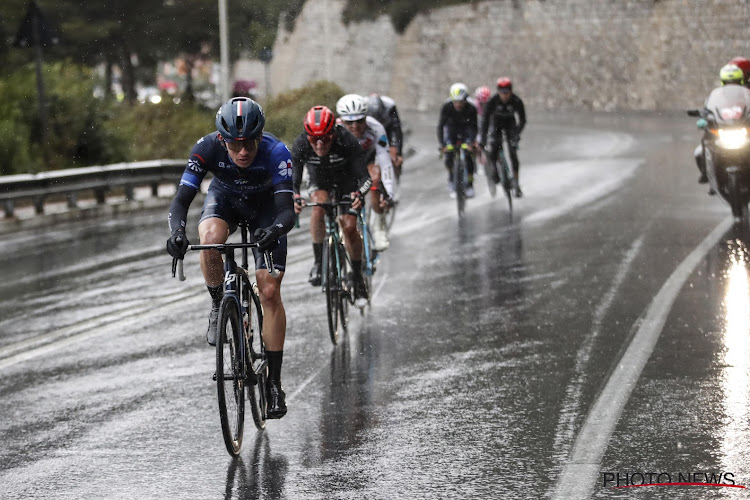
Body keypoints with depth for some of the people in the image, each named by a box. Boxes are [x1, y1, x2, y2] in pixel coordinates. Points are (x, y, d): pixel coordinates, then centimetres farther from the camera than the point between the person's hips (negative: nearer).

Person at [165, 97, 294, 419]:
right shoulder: (207, 148, -33)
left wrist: (276, 229, -63)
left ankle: (274, 381, -1)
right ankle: (219, 307, -7)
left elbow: (287, 210, -41)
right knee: (211, 239, -35)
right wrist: (177, 231, -55)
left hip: (265, 206, -1)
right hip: (225, 199, 1)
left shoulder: (276, 152, -36)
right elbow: (181, 200, -34)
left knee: (270, 292, -10)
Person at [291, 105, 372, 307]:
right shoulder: (300, 145, -30)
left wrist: (359, 194, -56)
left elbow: (364, 176, -35)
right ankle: (318, 261, -16)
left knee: (349, 227, -15)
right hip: (319, 182, 1)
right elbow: (293, 180, -30)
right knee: (319, 206, -31)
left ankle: (358, 278, 3)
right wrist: (294, 197, -52)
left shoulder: (347, 142, -35)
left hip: (346, 181, -1)